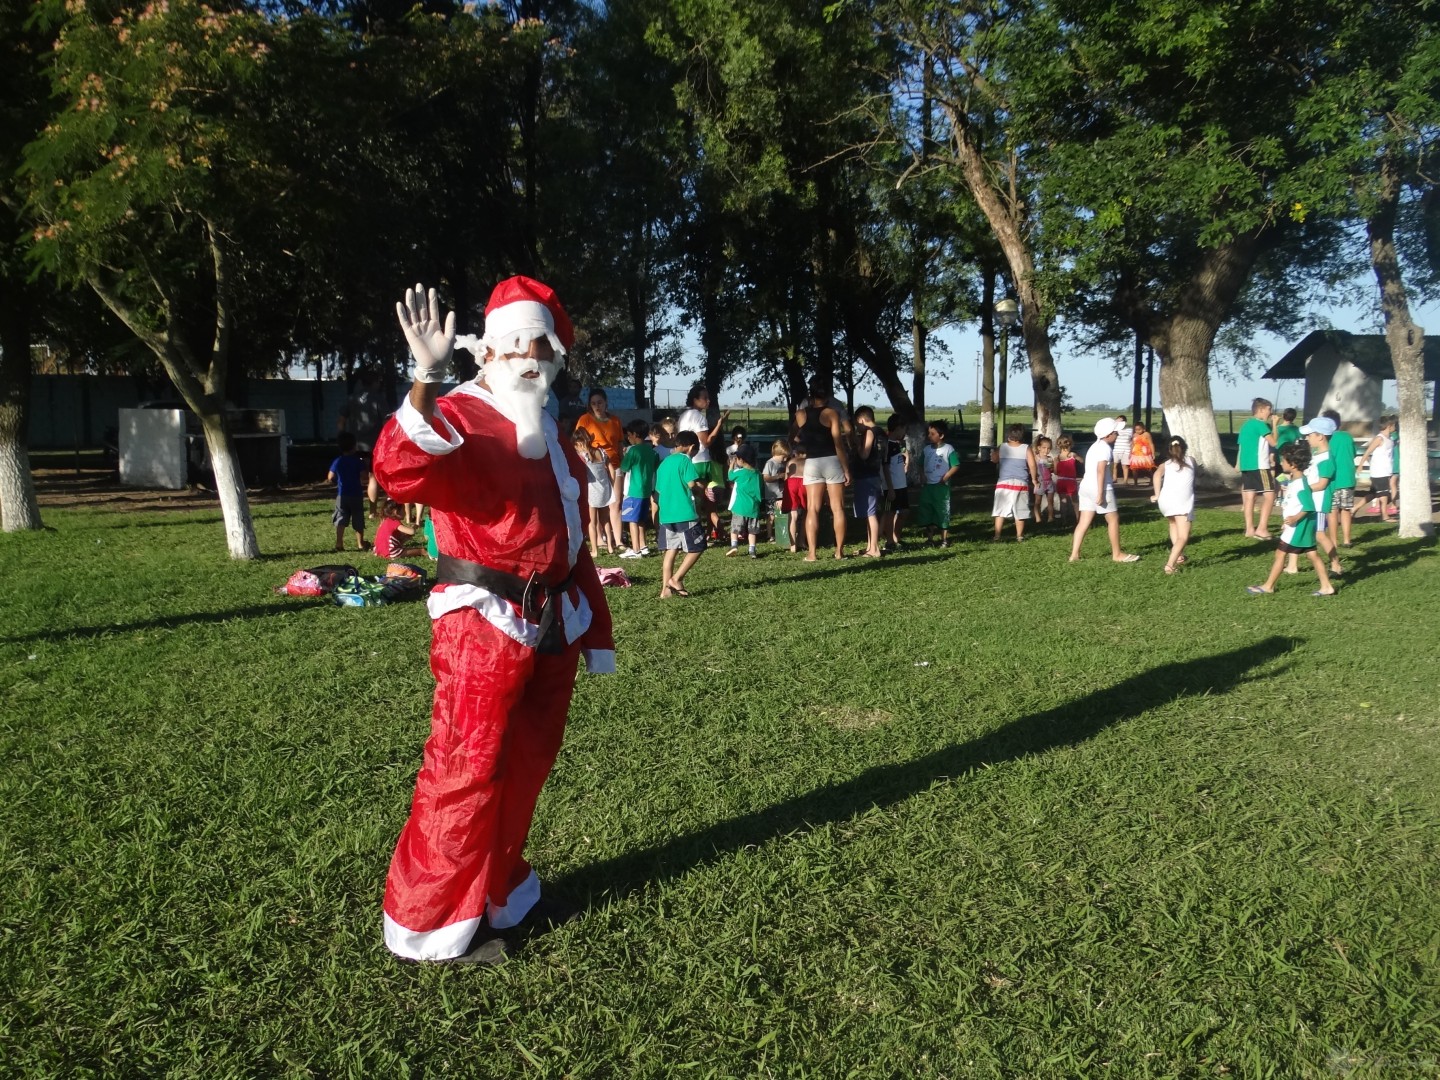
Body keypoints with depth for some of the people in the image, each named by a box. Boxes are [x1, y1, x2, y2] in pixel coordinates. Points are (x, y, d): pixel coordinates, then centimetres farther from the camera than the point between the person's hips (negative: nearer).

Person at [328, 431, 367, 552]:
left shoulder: (337, 462, 0)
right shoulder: (357, 461, -7)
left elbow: (330, 478, -3)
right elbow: (364, 475, -13)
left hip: (342, 495, 1)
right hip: (356, 495, -1)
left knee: (340, 520, 3)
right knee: (358, 520, 7)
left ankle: (339, 543, -5)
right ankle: (360, 543, 8)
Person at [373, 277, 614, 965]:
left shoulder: (552, 437, 17)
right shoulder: (460, 419, -8)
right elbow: (400, 470, -32)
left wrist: (594, 631, 19)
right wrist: (426, 379, -44)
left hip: (553, 626, 8)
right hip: (483, 625, -8)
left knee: (526, 766, 16)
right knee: (465, 775, -3)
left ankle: (502, 892, 34)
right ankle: (431, 923, 13)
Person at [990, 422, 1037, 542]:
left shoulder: (1002, 447, 1)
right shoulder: (1026, 448, -2)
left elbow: (994, 460, 11)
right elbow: (1032, 465, -7)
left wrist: (993, 452, 30)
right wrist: (1033, 478, 6)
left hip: (1004, 482, 1)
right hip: (1021, 483, -1)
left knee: (1000, 511, 3)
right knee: (1020, 512, 7)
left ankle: (997, 536, 1)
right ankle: (1019, 537, 13)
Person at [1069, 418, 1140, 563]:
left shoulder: (1095, 446, 17)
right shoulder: (1105, 447, -12)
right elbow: (1100, 471, -20)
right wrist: (1100, 494, -22)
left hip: (1086, 487, 9)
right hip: (1100, 488, -9)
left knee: (1084, 522, 5)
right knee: (1113, 519, 4)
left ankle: (1074, 555, 0)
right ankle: (1117, 554, 12)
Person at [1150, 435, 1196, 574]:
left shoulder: (1165, 464, 18)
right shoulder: (1191, 460, 20)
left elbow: (1157, 475, -4)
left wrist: (1157, 495, -1)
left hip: (1166, 500, 3)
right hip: (1183, 501, -3)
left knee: (1174, 524, 33)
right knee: (1183, 537, -3)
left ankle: (1179, 555, 32)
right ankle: (1170, 564, -23)